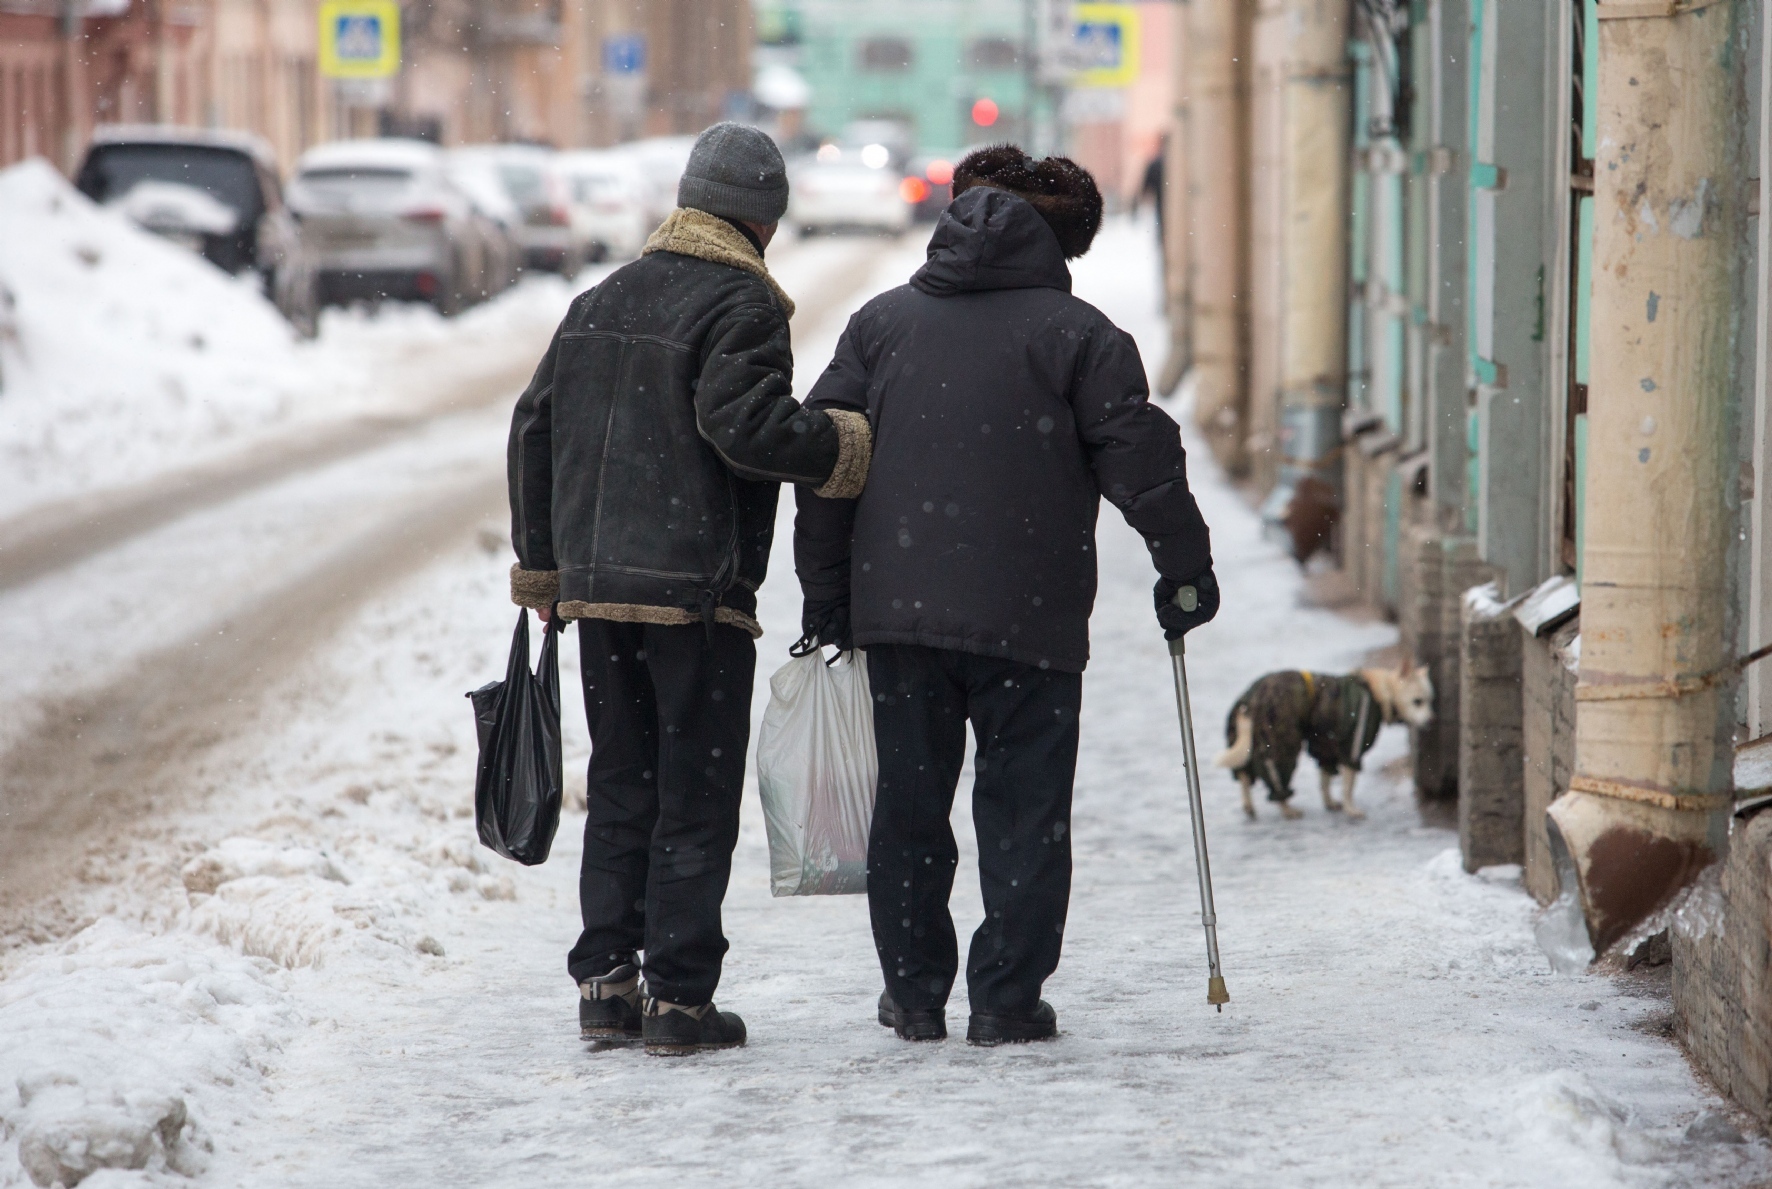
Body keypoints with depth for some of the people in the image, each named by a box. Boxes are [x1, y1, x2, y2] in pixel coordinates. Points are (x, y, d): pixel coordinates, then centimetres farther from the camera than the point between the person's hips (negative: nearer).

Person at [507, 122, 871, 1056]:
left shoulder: (599, 303, 14)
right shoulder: (742, 306, -7)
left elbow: (534, 430, 16)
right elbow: (742, 425, -22)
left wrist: (542, 562, 23)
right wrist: (842, 448, -8)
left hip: (594, 588, 6)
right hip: (698, 592, -6)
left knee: (618, 790, 13)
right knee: (696, 797, -1)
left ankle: (605, 980, 8)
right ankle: (679, 997, -3)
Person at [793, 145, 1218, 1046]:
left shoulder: (882, 322, 10)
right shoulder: (1078, 334, -1)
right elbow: (1138, 457, -3)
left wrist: (825, 591, 12)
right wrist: (1185, 567, 9)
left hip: (896, 608, 3)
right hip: (1030, 620, -3)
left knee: (909, 803, 12)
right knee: (1024, 810, 4)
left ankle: (914, 992, 16)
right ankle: (1006, 998, 2)